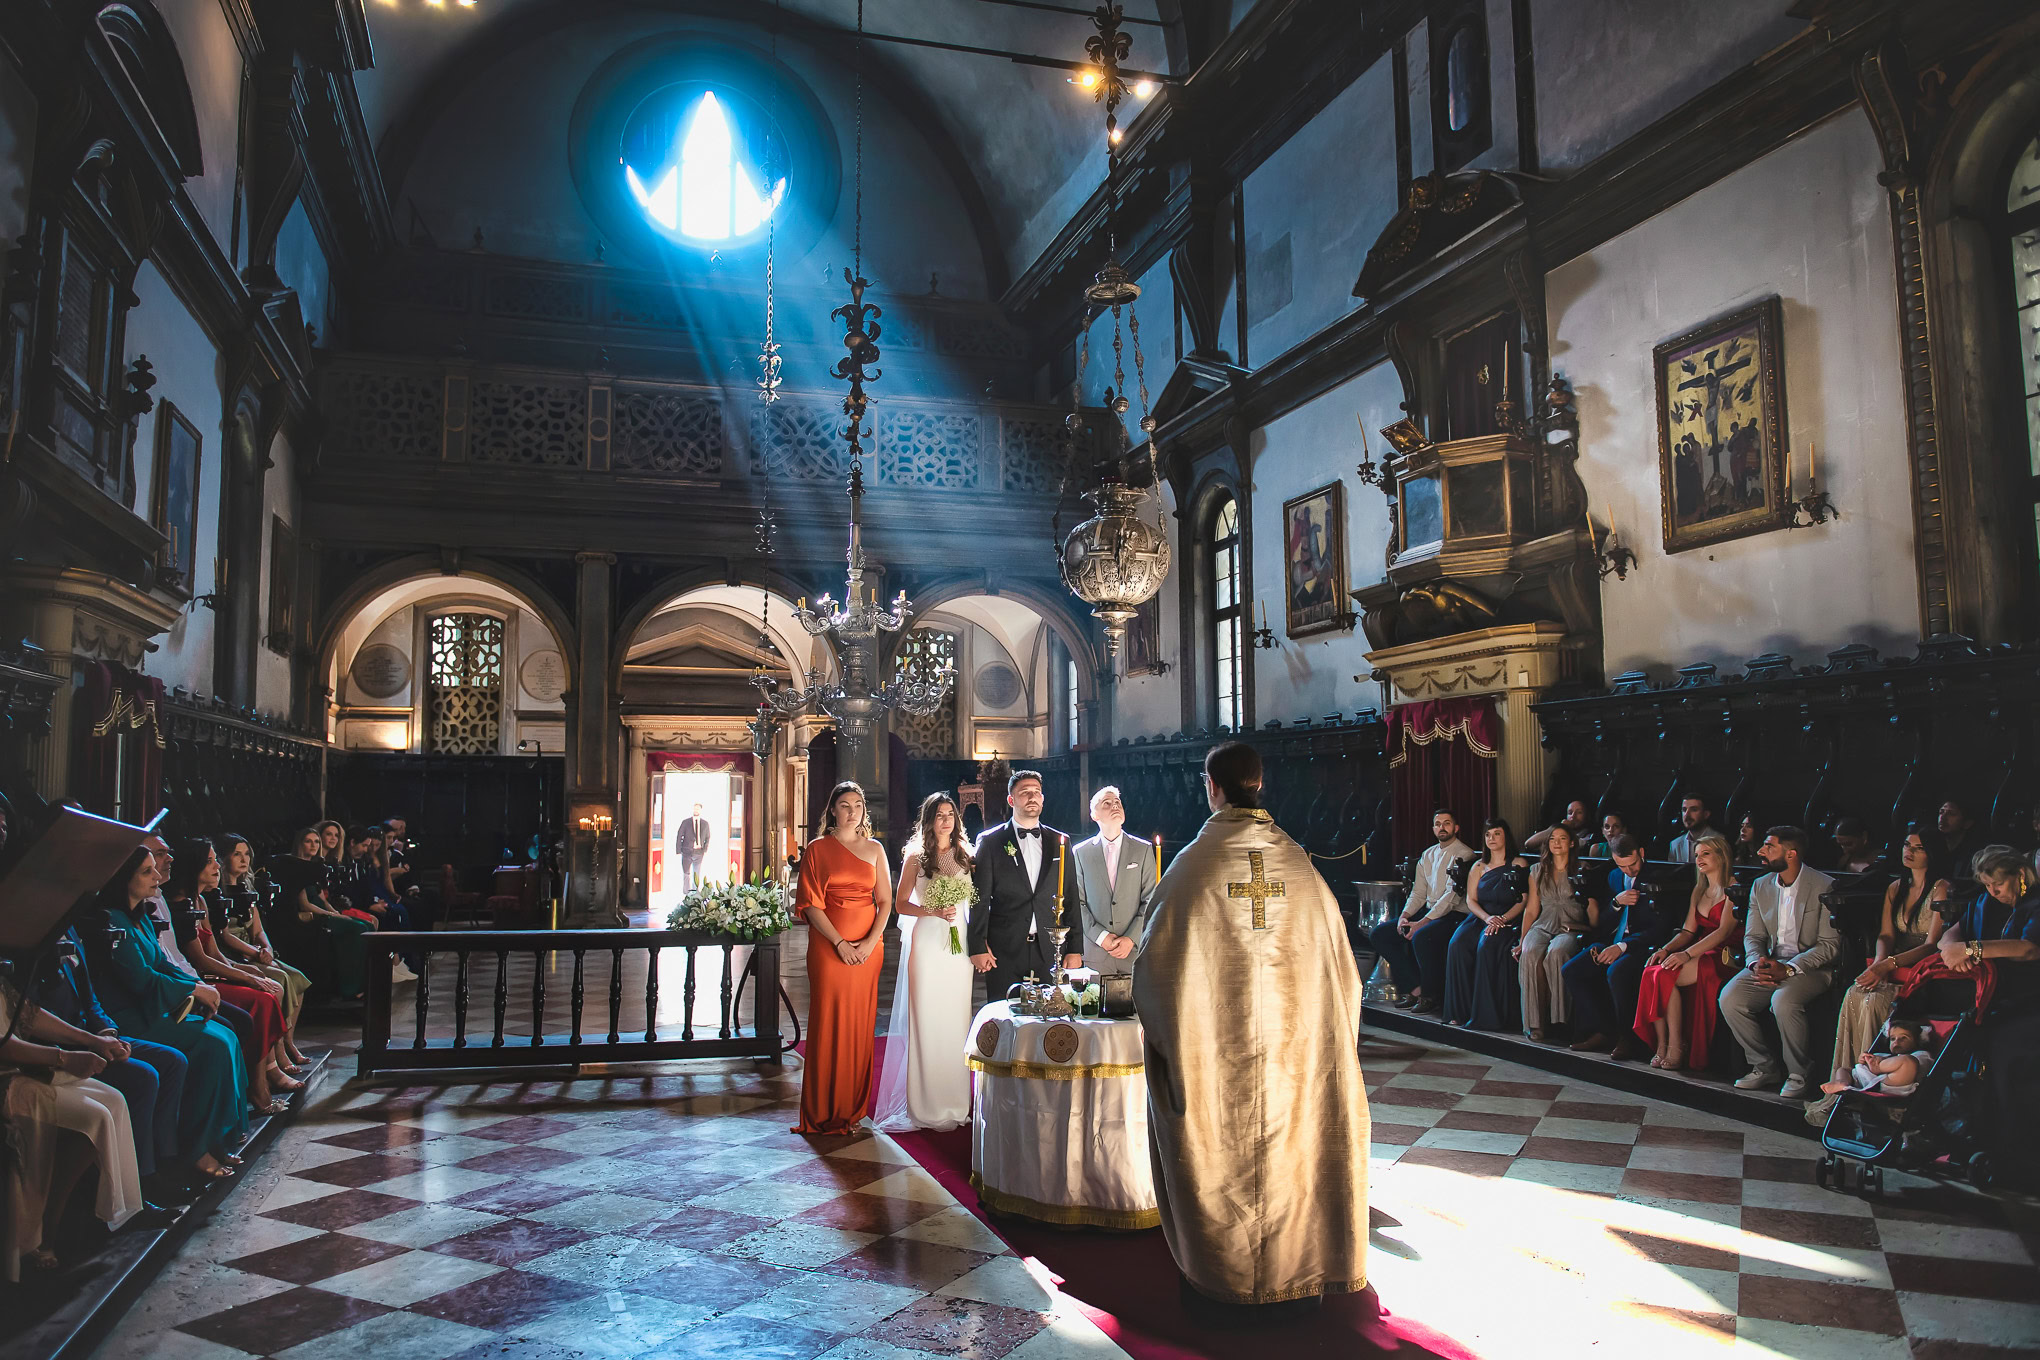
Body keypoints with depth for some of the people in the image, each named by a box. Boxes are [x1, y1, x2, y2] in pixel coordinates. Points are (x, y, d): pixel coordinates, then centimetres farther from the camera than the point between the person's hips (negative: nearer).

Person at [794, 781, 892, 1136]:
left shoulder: (874, 849, 10)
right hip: (829, 945, -2)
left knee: (861, 1024, 4)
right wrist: (840, 942, -12)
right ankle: (826, 1110, 8)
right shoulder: (818, 849, 3)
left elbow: (885, 901, 7)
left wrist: (871, 941, -8)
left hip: (868, 947, 2)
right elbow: (811, 903, -3)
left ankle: (854, 1107, 13)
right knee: (828, 1023, -1)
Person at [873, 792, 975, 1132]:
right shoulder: (916, 856, 2)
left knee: (956, 1019, 5)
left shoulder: (965, 855, 10)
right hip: (927, 943, -3)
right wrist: (934, 912, -14)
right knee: (926, 1019, -3)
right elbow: (900, 903, 1)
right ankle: (925, 1106, 4)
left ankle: (954, 1102, 15)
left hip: (960, 944, 3)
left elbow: (974, 901, 13)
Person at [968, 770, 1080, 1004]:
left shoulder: (1059, 842, 10)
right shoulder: (990, 842, 2)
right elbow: (979, 899, 0)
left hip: (1049, 951, 2)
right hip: (1004, 951, -2)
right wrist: (978, 947, -6)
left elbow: (1071, 898, 10)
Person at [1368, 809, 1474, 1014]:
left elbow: (1452, 896, -16)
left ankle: (1430, 996, -15)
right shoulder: (1427, 855, 17)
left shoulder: (1464, 854, -7)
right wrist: (1404, 916, -5)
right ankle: (1415, 989, -5)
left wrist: (1422, 923, -22)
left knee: (1421, 937, -37)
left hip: (1454, 915, -8)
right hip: (1427, 912, 8)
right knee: (1378, 934, -4)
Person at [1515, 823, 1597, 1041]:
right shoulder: (1538, 871, 21)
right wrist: (1522, 940, 8)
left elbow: (1593, 908, 5)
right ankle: (1534, 1022, -31)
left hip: (1571, 929, -2)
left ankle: (1557, 1018, -31)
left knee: (1555, 953, -37)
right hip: (1543, 927, 2)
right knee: (1530, 954, -33)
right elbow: (1531, 909, 18)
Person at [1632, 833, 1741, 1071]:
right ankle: (1661, 1047, -21)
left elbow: (1724, 931, -15)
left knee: (1664, 975, -29)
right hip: (1700, 952, 7)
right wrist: (1666, 949, -2)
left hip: (1723, 956, -7)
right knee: (1651, 971, -21)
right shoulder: (1699, 890, 21)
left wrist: (1687, 954, -24)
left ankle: (1676, 1047, -19)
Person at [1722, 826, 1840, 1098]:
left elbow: (1830, 944, -11)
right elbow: (1753, 936, 11)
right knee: (1729, 998, -19)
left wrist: (1788, 969, -21)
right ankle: (1764, 1067, 1)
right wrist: (1757, 963, -12)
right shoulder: (1760, 886, 11)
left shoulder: (1825, 887, -7)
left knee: (1784, 1001, -35)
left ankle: (1799, 1074, -11)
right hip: (1770, 963, 6)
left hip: (1812, 967, -5)